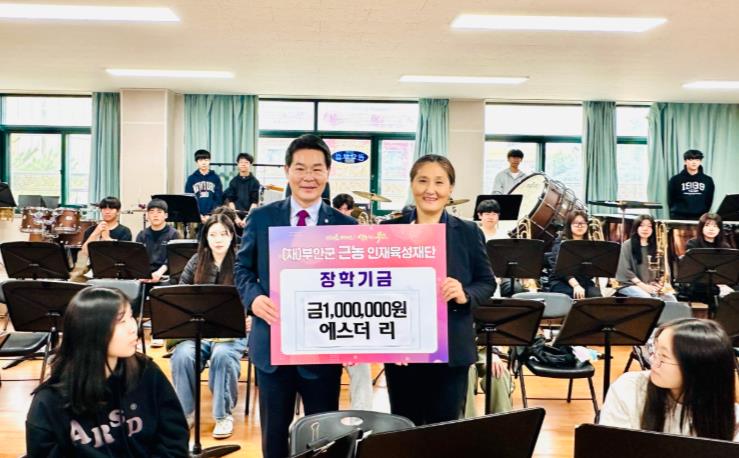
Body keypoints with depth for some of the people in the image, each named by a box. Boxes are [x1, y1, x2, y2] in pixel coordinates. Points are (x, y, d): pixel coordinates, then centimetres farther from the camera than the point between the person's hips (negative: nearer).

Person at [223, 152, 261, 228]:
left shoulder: (254, 182, 2)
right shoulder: (233, 181, 7)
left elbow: (254, 202, -3)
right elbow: (230, 201, 3)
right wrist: (236, 217, -9)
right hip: (236, 215, 2)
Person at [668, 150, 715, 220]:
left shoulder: (708, 180, 8)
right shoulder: (675, 180, 4)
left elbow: (709, 200, 11)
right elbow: (670, 200, 6)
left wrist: (704, 213, 5)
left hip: (700, 217, 1)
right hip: (679, 217, -1)